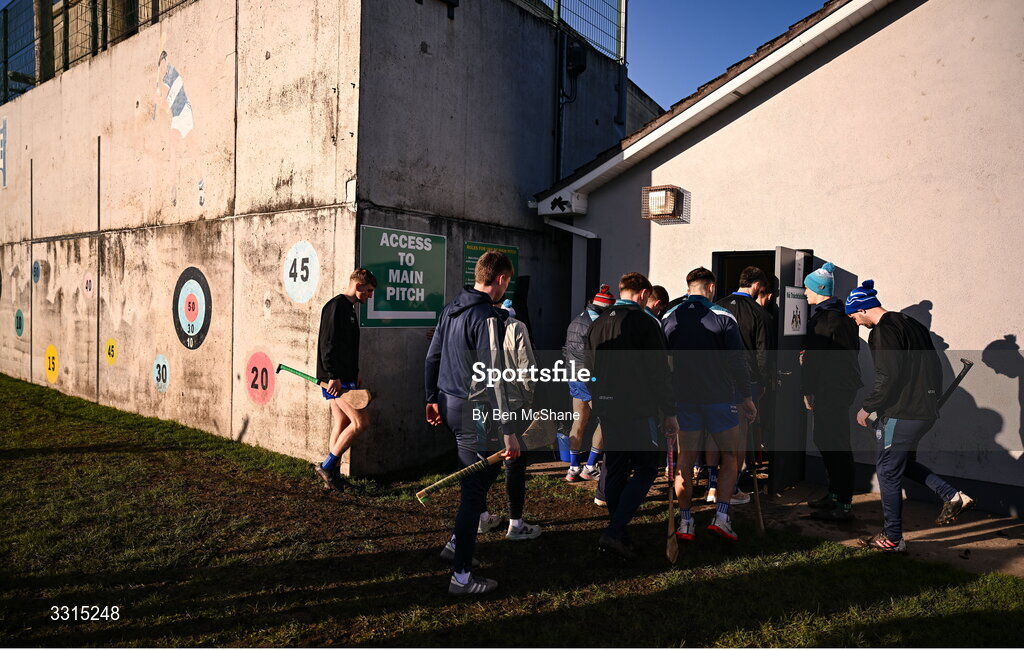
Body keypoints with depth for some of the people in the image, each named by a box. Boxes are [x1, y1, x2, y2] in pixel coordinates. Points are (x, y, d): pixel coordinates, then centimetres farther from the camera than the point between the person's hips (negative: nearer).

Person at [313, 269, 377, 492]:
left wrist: (354, 373, 22)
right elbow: (328, 344, -20)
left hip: (344, 377, 10)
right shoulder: (336, 306, -12)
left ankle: (333, 476, 17)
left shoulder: (348, 308, 19)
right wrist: (334, 376, -24)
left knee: (341, 425, 11)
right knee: (359, 422, -10)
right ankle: (326, 466, -2)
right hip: (336, 379, -10)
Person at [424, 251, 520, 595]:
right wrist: (508, 431, -22)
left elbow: (432, 356, 16)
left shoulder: (451, 308, 10)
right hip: (473, 410, -9)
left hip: (449, 404, 9)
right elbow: (493, 379, -23)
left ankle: (458, 541, 37)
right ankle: (461, 576, 8)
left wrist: (433, 398, 26)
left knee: (485, 470, 26)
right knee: (474, 490, -1)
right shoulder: (487, 318, -18)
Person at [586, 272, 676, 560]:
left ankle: (618, 533, 20)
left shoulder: (597, 324, 11)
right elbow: (659, 372, -12)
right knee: (646, 467, 2)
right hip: (638, 409, -7)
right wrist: (669, 412, -7)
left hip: (606, 408, 7)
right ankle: (615, 532, -8)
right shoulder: (644, 322, -10)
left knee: (614, 469, 14)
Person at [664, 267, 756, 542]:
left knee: (685, 458, 9)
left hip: (683, 398, 2)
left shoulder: (670, 319, 2)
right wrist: (746, 397, 3)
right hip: (720, 398, -2)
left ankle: (685, 522, 12)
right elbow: (738, 361, -6)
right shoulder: (723, 317, -6)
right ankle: (721, 517, 4)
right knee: (731, 456, 12)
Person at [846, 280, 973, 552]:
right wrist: (931, 398, 24)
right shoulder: (911, 323, 13)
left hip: (903, 414, -9)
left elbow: (888, 377, -21)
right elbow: (935, 366, 17)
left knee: (888, 471, 2)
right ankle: (953, 496, 14)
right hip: (926, 411, 10)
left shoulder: (883, 331, -15)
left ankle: (892, 539, 10)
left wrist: (867, 407, -11)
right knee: (902, 462, 25)